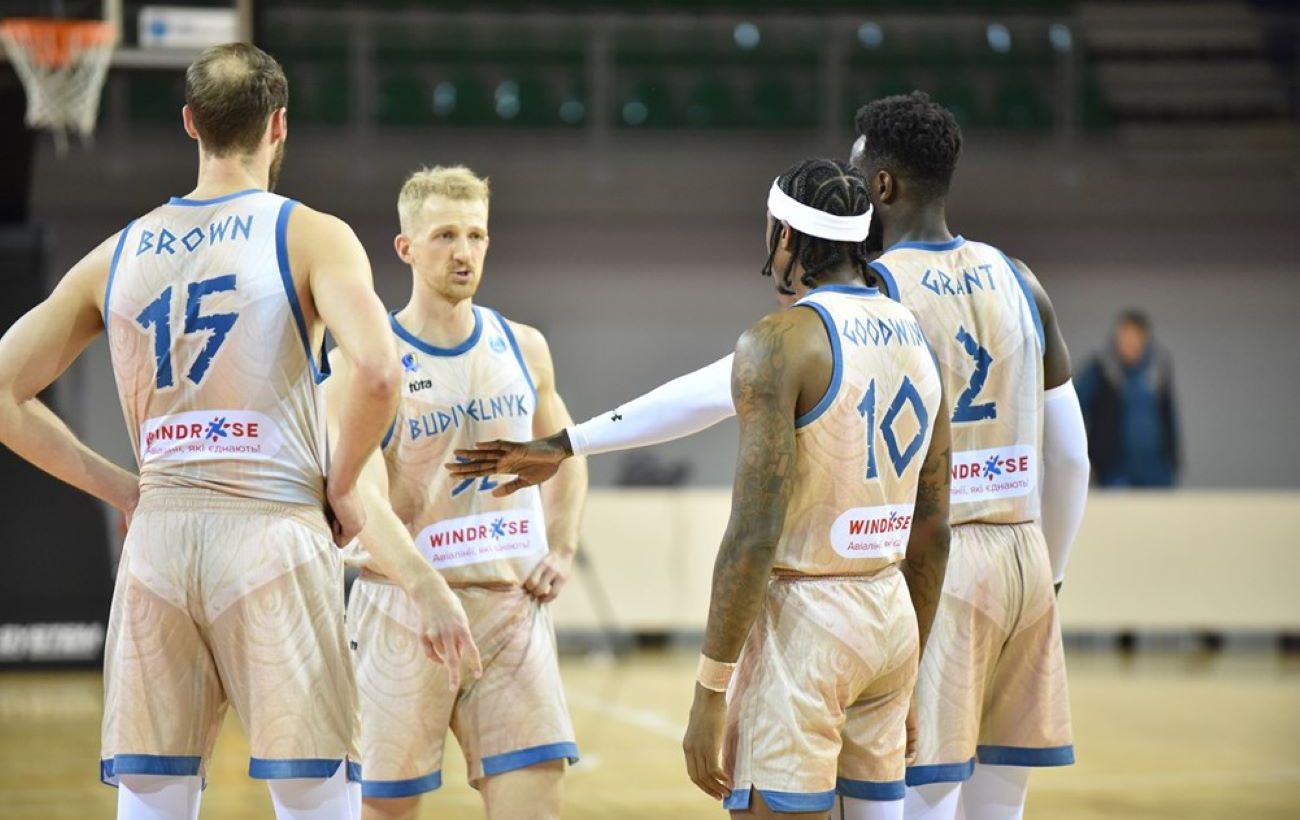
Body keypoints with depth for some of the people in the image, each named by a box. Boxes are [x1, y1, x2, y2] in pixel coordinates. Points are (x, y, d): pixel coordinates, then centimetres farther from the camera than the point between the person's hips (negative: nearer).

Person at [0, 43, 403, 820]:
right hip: (273, 532, -4)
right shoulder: (310, 235, 0)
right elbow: (378, 371, -17)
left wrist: (119, 487, 14)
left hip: (158, 538, 4)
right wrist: (341, 487, -2)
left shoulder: (117, 254, 13)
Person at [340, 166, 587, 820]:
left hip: (513, 604, 3)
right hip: (406, 608, -3)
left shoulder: (523, 348, 9)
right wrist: (433, 593, -33)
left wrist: (561, 551, 10)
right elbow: (364, 496, -19)